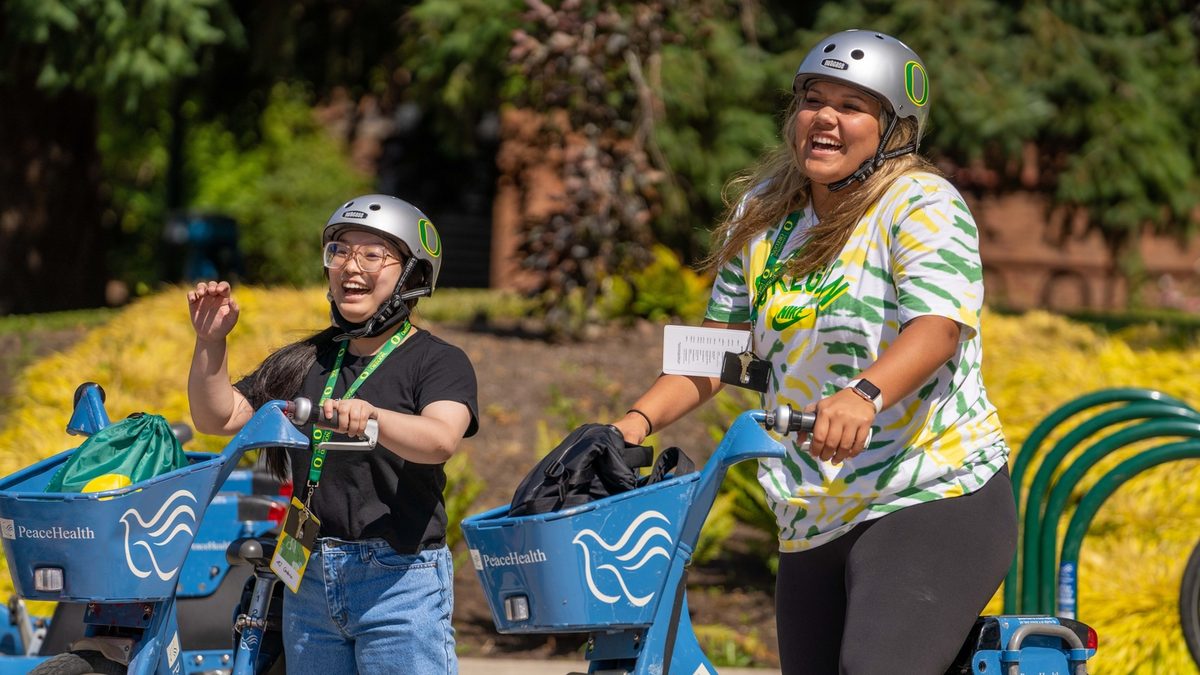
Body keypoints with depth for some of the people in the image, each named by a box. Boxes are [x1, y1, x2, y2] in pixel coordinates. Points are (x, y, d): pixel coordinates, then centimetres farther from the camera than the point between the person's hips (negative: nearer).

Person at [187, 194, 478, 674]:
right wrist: (210, 342, -3)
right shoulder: (304, 362, 16)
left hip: (398, 582, -6)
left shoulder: (438, 362, -3)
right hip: (308, 579, 6)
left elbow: (439, 440, -23)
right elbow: (217, 417, 14)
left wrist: (370, 418, -43)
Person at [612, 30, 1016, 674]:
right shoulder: (762, 216, 12)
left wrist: (864, 394, -43)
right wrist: (638, 419, -1)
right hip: (814, 522, 7)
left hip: (932, 502, -7)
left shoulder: (923, 204, -7)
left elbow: (937, 327, -24)